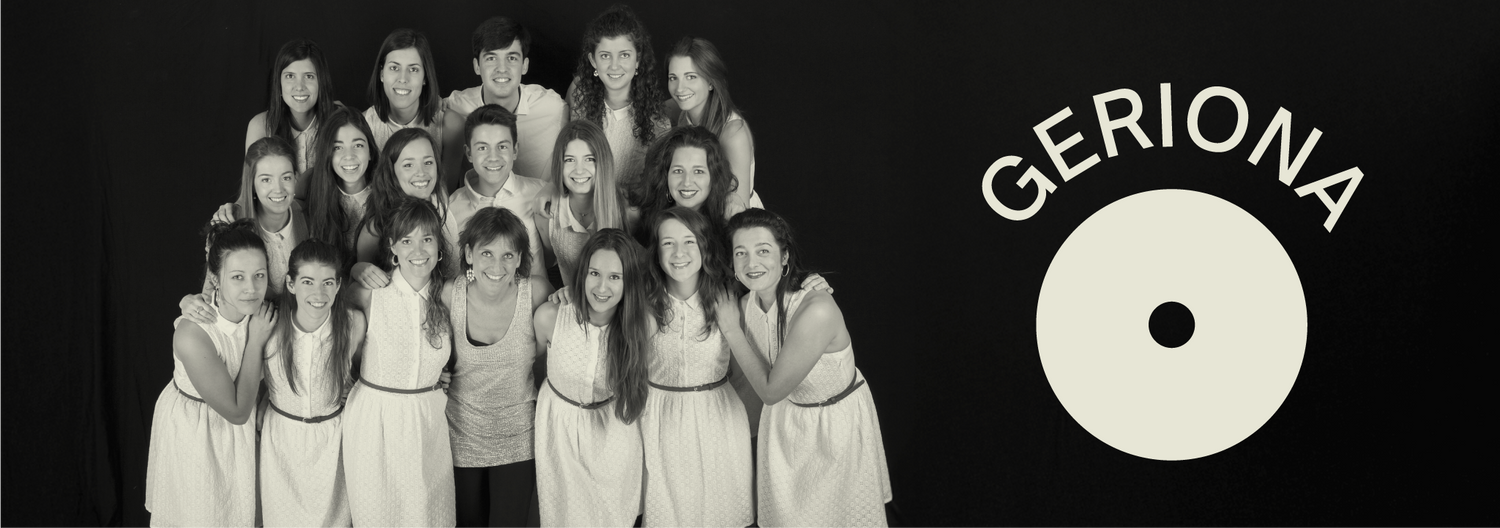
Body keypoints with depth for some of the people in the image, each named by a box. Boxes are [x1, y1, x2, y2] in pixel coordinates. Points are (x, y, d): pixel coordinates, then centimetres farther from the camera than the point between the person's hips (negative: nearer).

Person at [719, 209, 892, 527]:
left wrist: (732, 330, -22)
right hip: (786, 417, 5)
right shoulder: (748, 304, -14)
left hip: (837, 420, -5)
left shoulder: (816, 310, -36)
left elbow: (770, 390, -26)